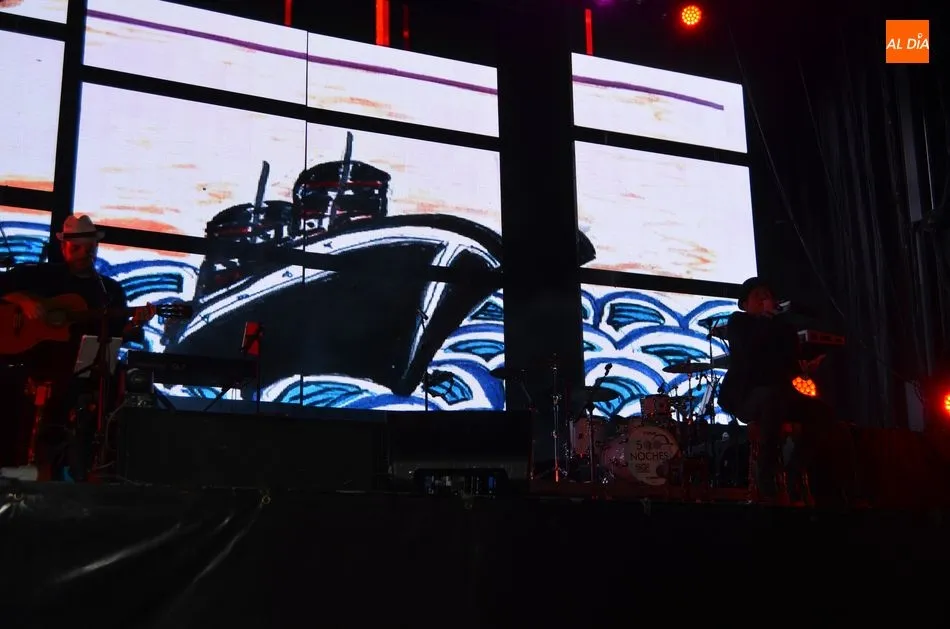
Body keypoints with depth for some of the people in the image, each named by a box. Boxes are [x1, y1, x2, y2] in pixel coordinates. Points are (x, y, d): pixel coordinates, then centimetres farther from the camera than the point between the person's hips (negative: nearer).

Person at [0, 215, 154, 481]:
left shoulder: (111, 289, 19)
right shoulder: (41, 274, 13)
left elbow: (116, 335, 11)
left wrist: (135, 323, -9)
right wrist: (23, 300, -7)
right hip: (40, 357, -2)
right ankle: (48, 473, -23)